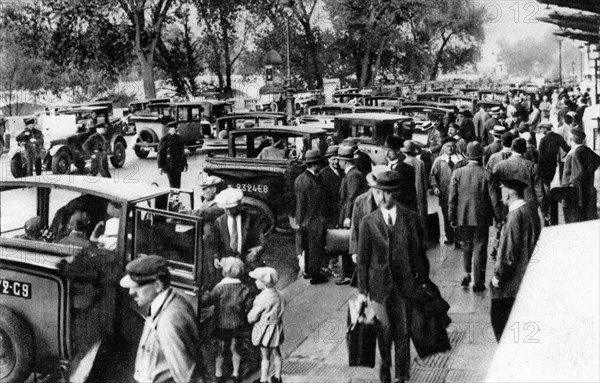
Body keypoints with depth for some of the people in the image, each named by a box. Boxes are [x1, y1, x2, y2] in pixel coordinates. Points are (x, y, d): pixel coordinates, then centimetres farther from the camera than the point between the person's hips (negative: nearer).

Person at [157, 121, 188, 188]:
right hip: (170, 167, -6)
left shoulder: (179, 138, 11)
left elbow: (182, 152, 17)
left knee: (177, 185, 7)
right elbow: (160, 154, -8)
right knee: (173, 185, -6)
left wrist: (185, 164, 15)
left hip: (178, 166, 6)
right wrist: (161, 167, -13)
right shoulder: (165, 140, -7)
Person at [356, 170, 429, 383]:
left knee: (402, 331, 6)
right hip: (379, 284, 0)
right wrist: (362, 291, 0)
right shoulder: (368, 223, -2)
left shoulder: (410, 218, -2)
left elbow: (419, 251, 4)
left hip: (405, 283, 0)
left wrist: (422, 280, 3)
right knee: (384, 328, 8)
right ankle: (385, 365, 35)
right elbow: (363, 259, 0)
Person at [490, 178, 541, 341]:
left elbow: (508, 251, -21)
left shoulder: (515, 216, -23)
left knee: (498, 316, 4)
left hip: (511, 284, -9)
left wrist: (498, 276, -10)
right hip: (527, 277, 9)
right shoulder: (531, 211, 4)